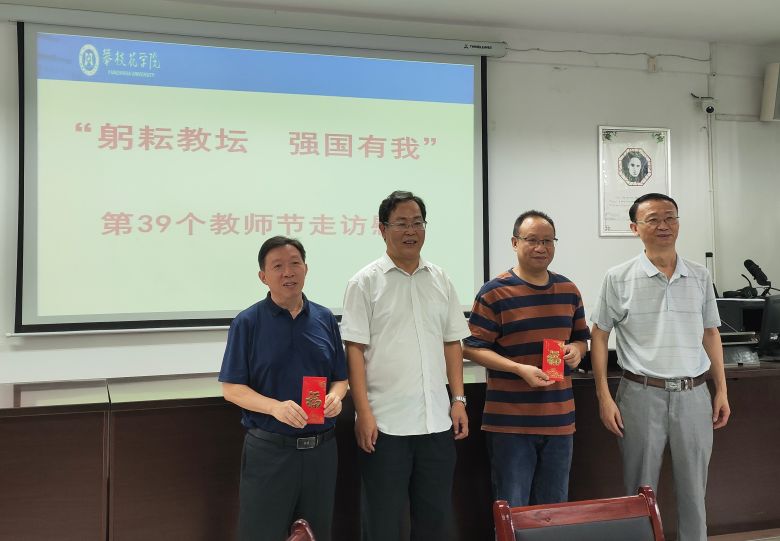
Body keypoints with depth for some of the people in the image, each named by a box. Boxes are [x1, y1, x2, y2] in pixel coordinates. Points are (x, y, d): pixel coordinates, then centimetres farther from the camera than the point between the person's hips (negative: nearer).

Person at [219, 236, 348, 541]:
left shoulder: (325, 319, 6)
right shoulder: (248, 322, -5)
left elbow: (340, 378, 13)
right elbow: (231, 389, -6)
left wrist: (335, 397, -10)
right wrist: (275, 407, -22)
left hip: (321, 448, 4)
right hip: (268, 449, -3)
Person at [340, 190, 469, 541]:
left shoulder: (440, 280, 10)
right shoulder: (366, 282, -4)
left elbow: (452, 343, 13)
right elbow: (355, 350, -7)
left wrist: (458, 399, 5)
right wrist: (364, 413, -13)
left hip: (437, 421, 4)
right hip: (384, 423, -4)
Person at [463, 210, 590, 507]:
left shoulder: (569, 290, 10)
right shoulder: (495, 292, -7)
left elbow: (581, 337, 20)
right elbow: (472, 348, -9)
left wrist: (576, 350, -4)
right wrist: (520, 369, -20)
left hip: (559, 419, 5)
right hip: (510, 422, -5)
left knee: (555, 509, 17)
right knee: (512, 509, 5)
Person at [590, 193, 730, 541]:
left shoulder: (699, 276, 6)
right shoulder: (618, 278, -4)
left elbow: (710, 334, 13)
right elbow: (599, 335, -1)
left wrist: (722, 390, 8)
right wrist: (604, 397, -6)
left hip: (693, 395, 3)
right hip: (642, 394, -3)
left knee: (693, 491, 12)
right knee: (641, 491, 7)